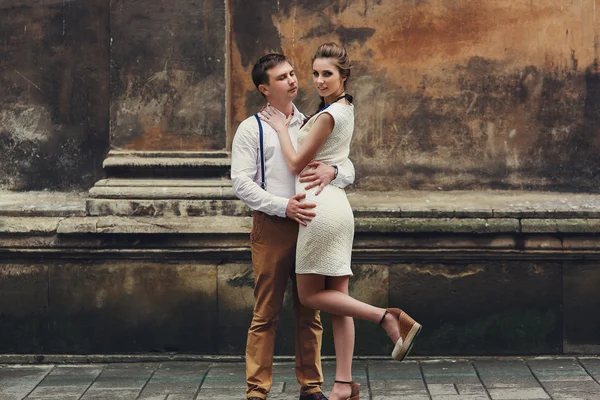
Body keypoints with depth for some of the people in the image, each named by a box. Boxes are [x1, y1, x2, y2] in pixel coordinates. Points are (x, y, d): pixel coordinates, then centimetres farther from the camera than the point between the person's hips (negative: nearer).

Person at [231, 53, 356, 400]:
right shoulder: (252, 129, 1)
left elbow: (350, 171, 11)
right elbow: (241, 183, -8)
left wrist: (333, 171, -13)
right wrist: (284, 206, -19)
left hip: (310, 225, 4)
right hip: (272, 228, -4)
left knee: (310, 312, 9)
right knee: (266, 313, -2)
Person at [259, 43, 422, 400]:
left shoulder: (328, 116, -14)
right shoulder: (346, 108, 14)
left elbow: (297, 163, -9)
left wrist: (281, 128, 1)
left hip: (321, 207, -9)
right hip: (338, 206, 9)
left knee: (311, 295, -1)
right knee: (337, 297, 6)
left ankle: (388, 317, -11)